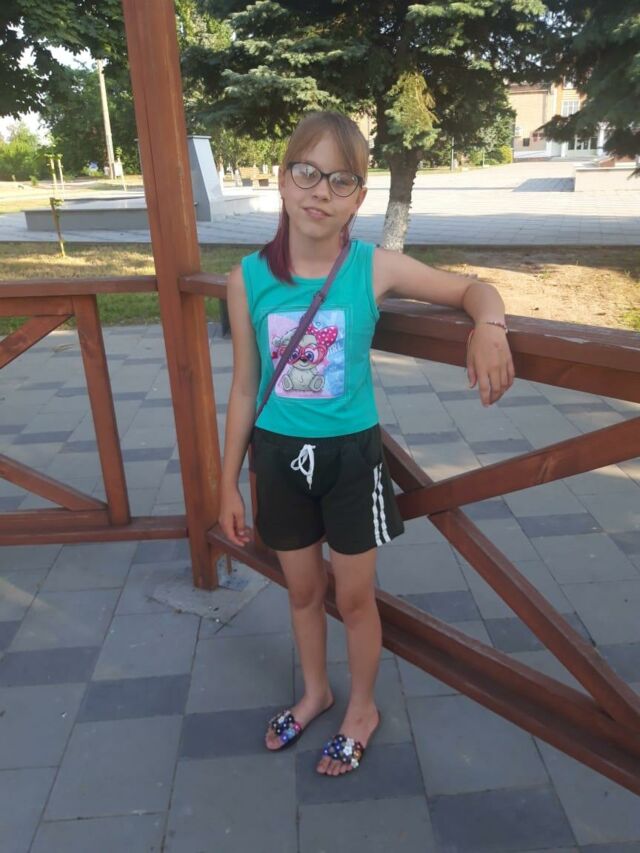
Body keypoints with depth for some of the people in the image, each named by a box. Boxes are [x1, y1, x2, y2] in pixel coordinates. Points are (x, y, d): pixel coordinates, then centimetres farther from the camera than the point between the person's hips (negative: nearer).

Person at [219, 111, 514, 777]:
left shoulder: (376, 268, -12)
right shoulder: (248, 279, -8)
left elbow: (474, 289, -2)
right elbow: (244, 387, -1)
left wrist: (489, 328, -27)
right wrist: (228, 484, 4)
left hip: (351, 454, -2)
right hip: (279, 455, 2)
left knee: (354, 597, 14)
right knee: (302, 591, 21)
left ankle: (361, 710, 43)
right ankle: (314, 691, 50)